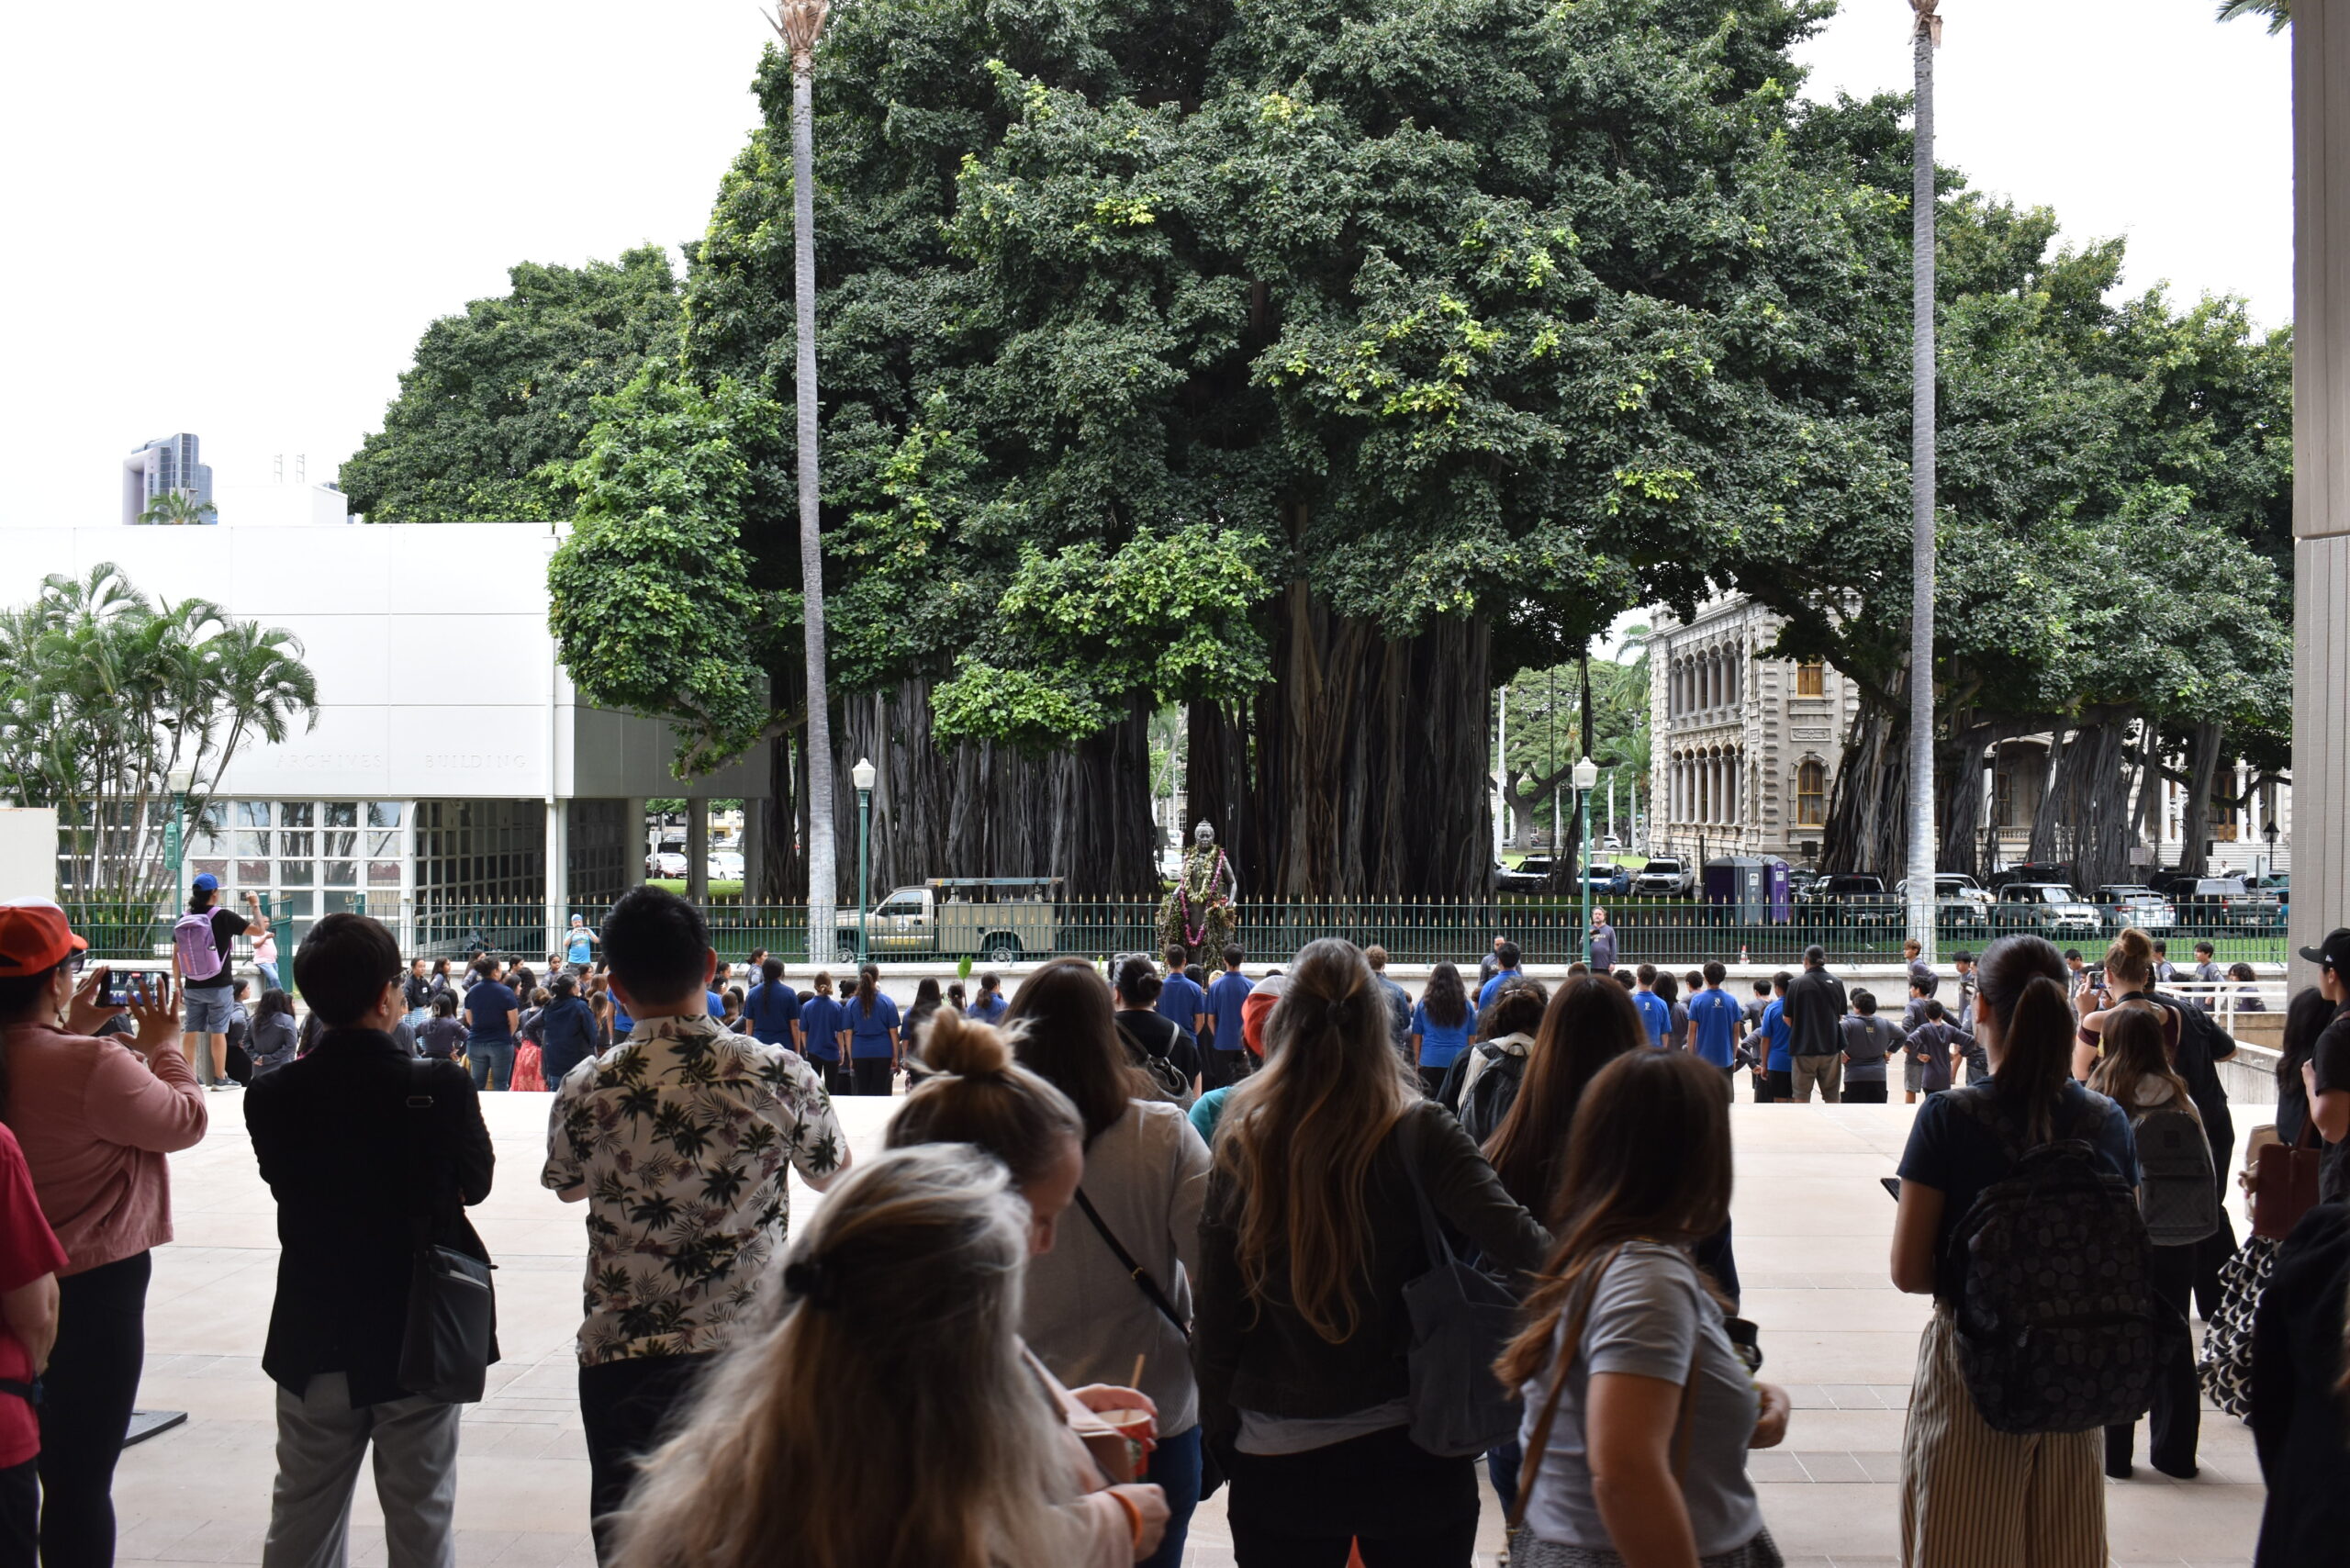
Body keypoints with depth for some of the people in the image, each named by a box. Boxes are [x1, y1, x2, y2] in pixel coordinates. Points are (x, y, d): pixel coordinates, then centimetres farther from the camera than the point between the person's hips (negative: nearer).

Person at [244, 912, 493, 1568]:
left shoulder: (273, 1096, -11)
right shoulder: (443, 1088, -18)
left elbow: (283, 1180, 2)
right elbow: (475, 1183, -3)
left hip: (315, 1339, 3)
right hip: (420, 1334, -2)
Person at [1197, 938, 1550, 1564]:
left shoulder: (1239, 1143, -6)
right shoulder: (1418, 1132, -10)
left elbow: (1215, 1317, 0)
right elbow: (1512, 1236, -24)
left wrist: (1217, 1432, 9)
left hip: (1275, 1460, 1)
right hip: (1411, 1451, -1)